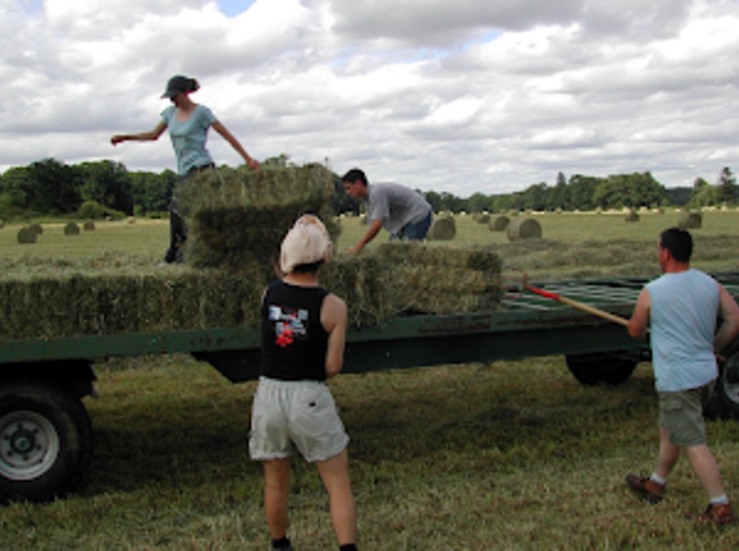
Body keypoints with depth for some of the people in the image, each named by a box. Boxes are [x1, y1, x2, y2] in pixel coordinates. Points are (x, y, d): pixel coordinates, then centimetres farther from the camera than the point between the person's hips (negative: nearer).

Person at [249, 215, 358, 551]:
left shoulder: (268, 294, -3)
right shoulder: (332, 306, -11)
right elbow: (333, 367, -9)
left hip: (269, 395, 4)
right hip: (310, 398, -3)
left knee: (276, 483, 19)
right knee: (338, 484, 6)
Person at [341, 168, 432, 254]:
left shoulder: (377, 193, -26)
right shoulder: (367, 197, 5)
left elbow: (377, 225, -32)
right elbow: (372, 226, 8)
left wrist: (359, 246, -26)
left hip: (418, 216, -10)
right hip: (404, 220, 10)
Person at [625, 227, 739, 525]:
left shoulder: (651, 292, -12)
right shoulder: (711, 284, 3)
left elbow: (635, 332, 2)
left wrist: (647, 323, 25)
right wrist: (711, 347, 13)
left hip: (677, 380, -8)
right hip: (706, 372, 8)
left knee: (693, 443, -4)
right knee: (669, 430, 22)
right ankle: (655, 484, 36)